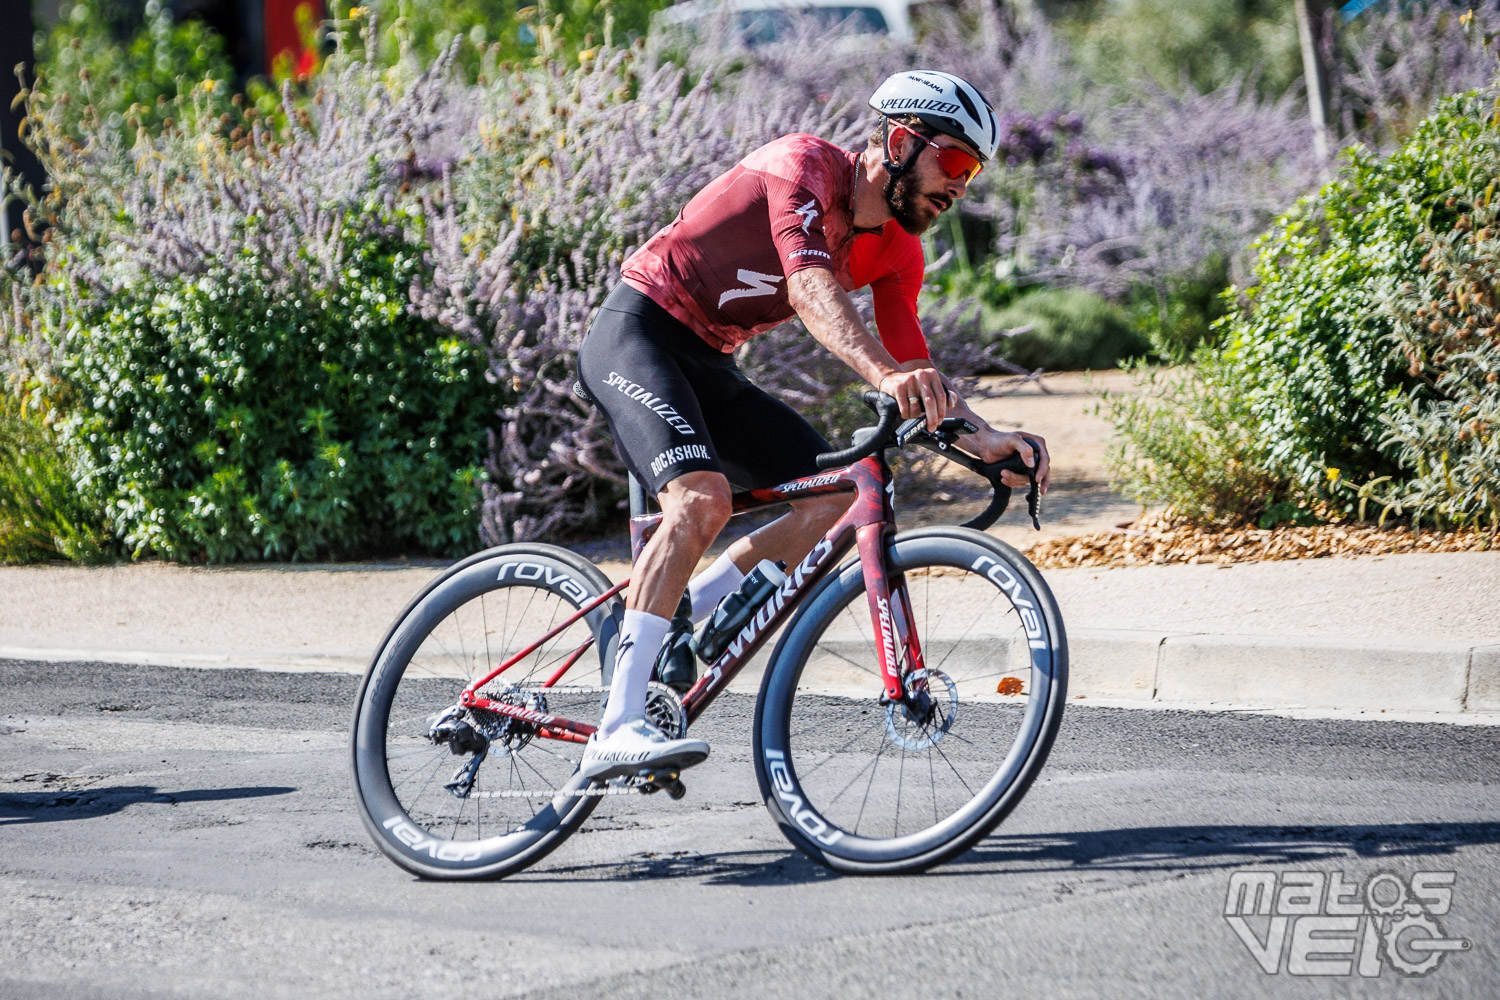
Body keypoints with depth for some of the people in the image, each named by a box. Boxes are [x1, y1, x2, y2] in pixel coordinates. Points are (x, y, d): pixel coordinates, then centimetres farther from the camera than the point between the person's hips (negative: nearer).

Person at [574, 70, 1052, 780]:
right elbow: (810, 288, -37)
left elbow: (915, 376, 2)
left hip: (708, 367, 9)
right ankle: (616, 732, -34)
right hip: (636, 336, -9)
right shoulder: (805, 165, -21)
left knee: (834, 503, -2)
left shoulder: (896, 253, 4)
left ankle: (650, 645, 4)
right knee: (703, 498, -31)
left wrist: (987, 441, -16)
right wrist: (883, 373, -53)